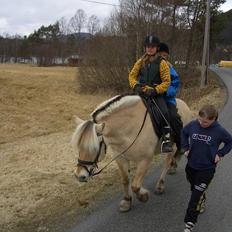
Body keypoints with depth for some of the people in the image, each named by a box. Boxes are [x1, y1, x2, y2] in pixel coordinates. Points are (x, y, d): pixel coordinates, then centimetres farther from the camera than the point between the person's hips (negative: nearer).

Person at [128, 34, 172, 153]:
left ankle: (166, 140, -15)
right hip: (141, 92, 4)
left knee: (165, 113, -24)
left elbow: (166, 82, -5)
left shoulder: (162, 63, -3)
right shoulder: (141, 61, 8)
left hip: (156, 94, -4)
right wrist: (135, 85, -9)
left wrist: (155, 90, -19)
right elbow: (132, 75, 12)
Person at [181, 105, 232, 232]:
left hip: (207, 169, -4)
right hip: (191, 165, 4)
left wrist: (220, 153, -10)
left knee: (196, 195, -4)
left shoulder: (219, 131, -19)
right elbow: (183, 133, 10)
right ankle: (202, 201, 56)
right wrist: (186, 148, 2)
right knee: (194, 188, 24)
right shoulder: (193, 125, -12)